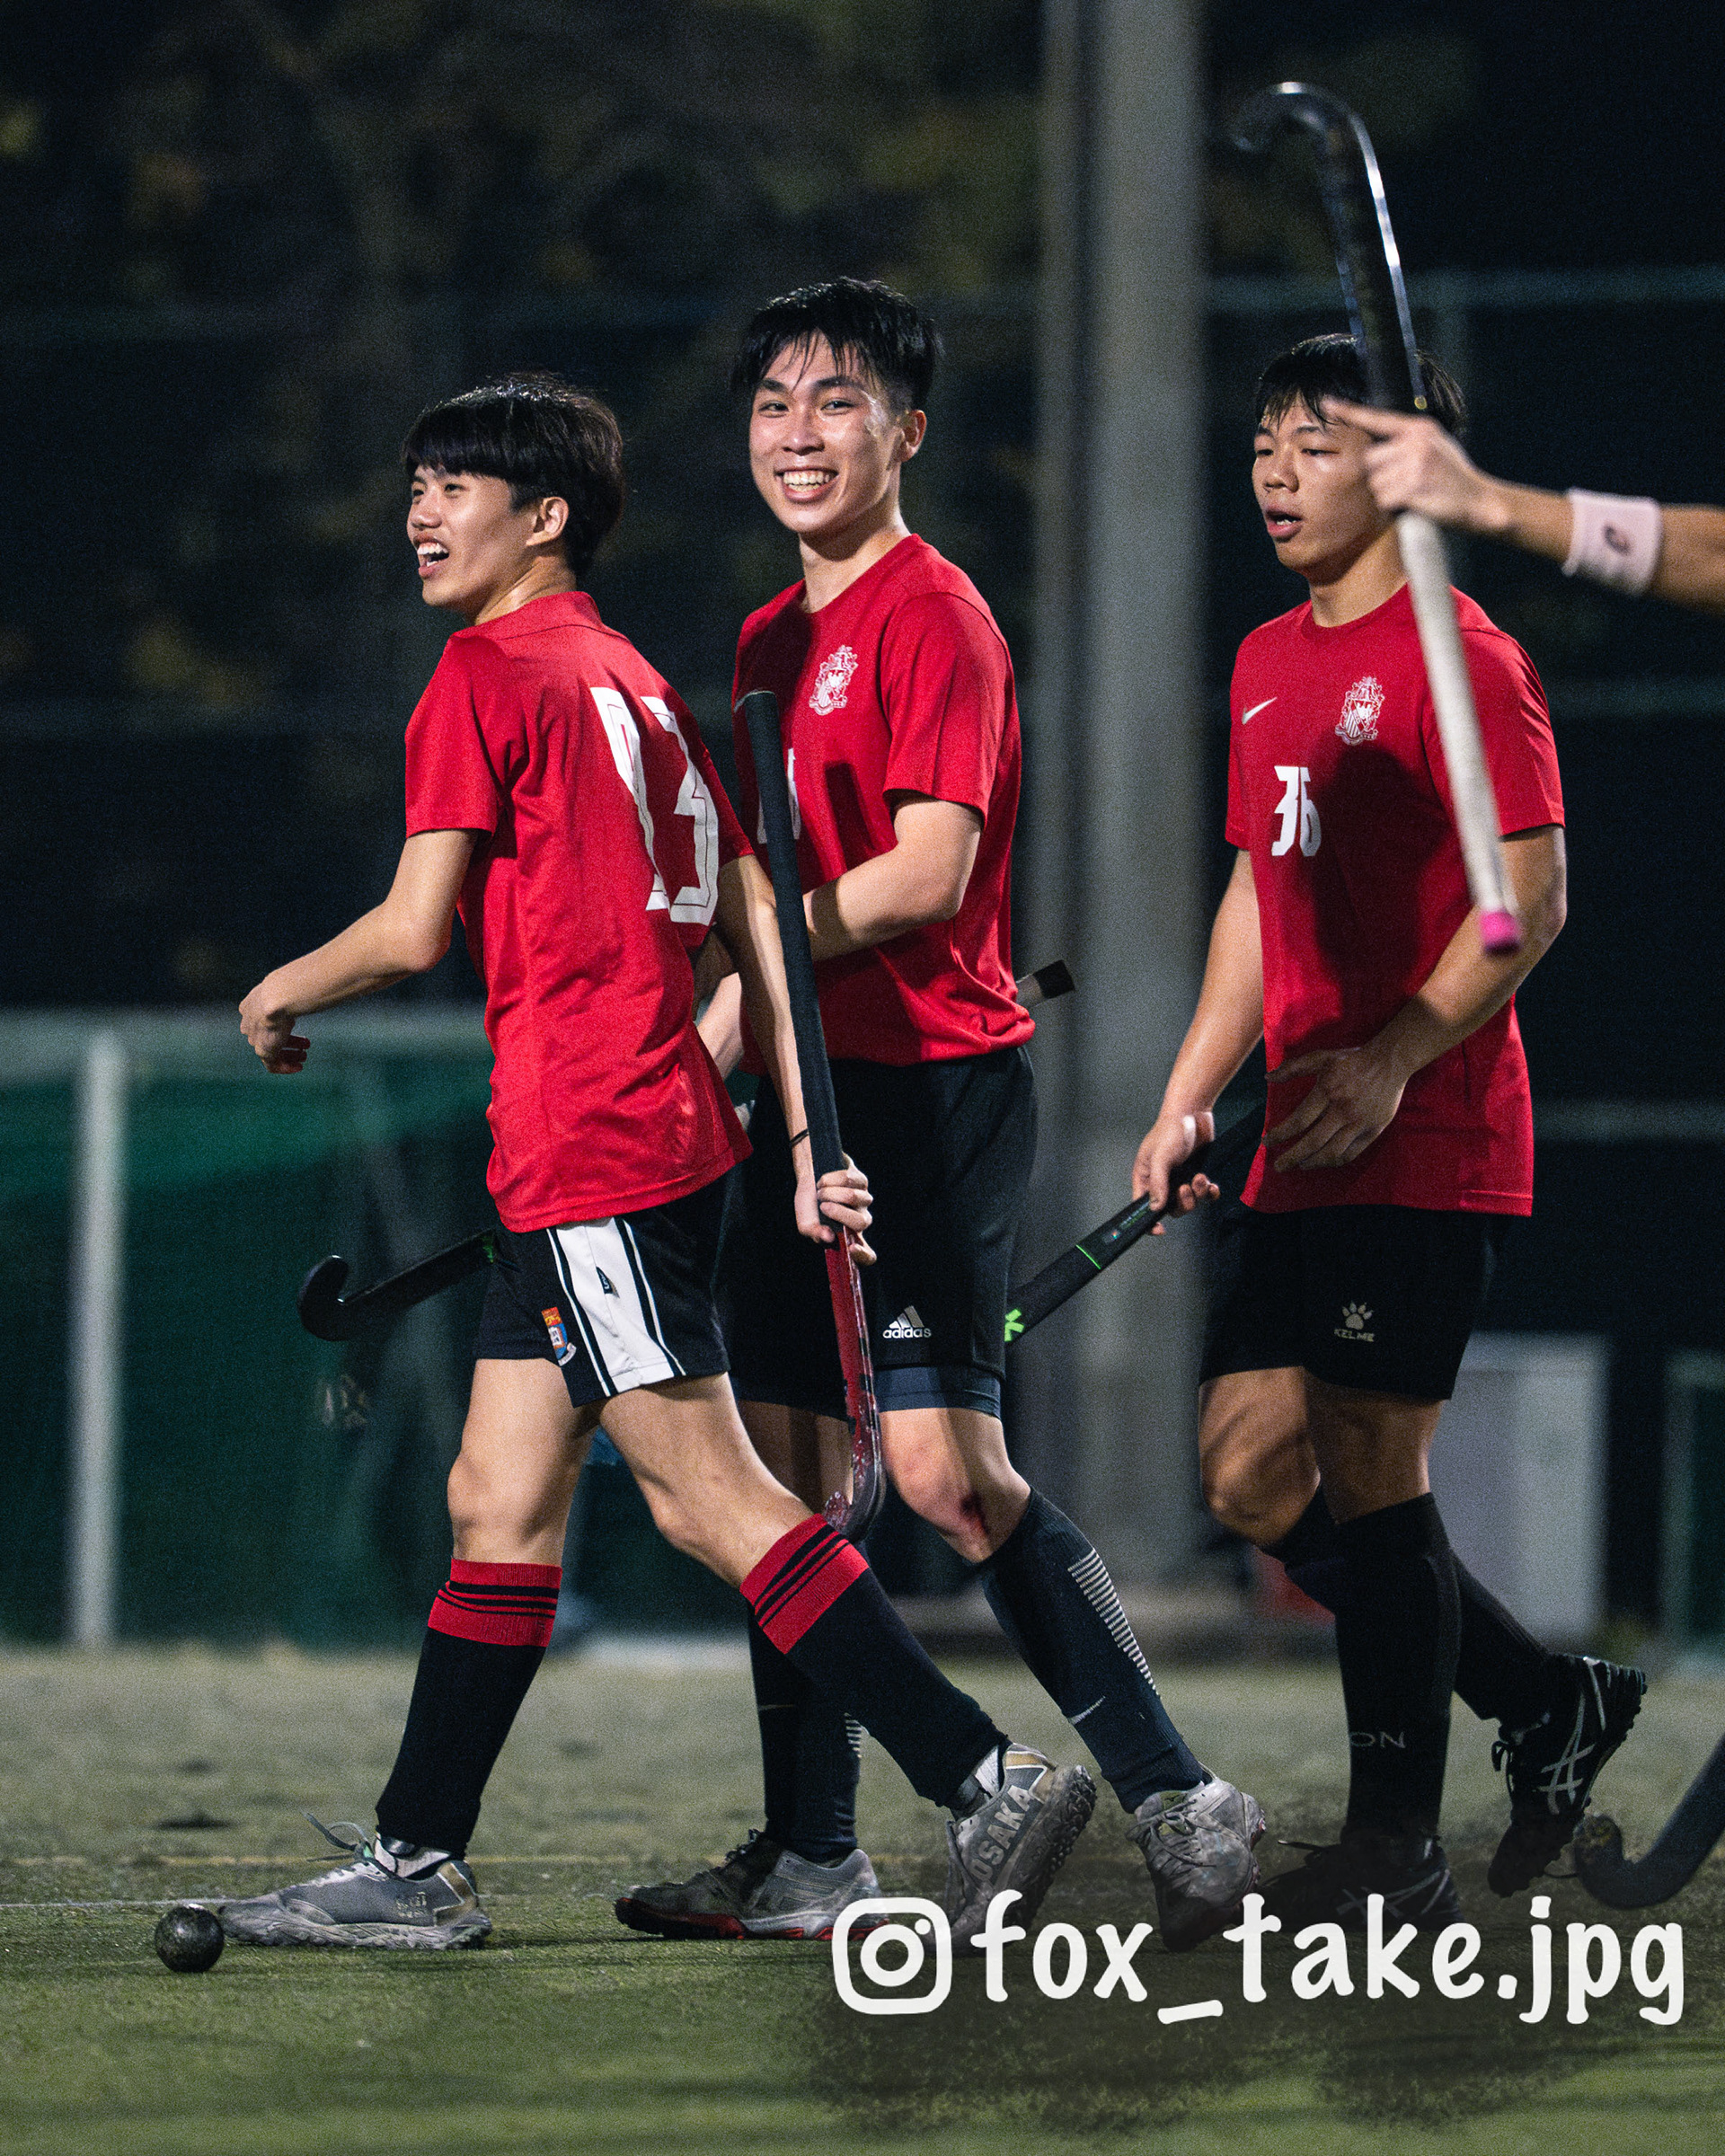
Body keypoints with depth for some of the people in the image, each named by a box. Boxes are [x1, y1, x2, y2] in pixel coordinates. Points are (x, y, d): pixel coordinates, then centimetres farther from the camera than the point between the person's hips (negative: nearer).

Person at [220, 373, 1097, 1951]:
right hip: (670, 1136, 10)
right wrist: (801, 1134, 13)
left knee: (711, 1494, -11)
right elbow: (753, 915, 15)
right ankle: (415, 1866, 15)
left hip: (594, 1153, -10)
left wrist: (281, 994, 9)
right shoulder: (635, 681, 19)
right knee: (498, 1503, 11)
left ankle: (988, 1778, -16)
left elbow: (416, 929, -10)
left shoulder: (490, 672, -7)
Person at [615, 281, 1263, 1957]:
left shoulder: (930, 614, -9)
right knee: (788, 1469, 8)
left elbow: (925, 874, -17)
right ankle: (809, 1854, 13)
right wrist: (717, 1034, 11)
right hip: (809, 1093, 9)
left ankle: (1179, 1802, -8)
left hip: (932, 1081, -9)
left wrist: (734, 970, -13)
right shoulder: (773, 638, 18)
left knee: (946, 1468, -14)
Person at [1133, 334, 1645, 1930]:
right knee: (1249, 1470, 6)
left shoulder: (1458, 659, -9)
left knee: (1367, 1466, -8)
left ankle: (1400, 1848, 1)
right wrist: (1191, 1097, 17)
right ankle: (1554, 1703, 19)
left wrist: (1391, 1056, -22)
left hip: (1429, 1144, -9)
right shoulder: (1269, 665, 16)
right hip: (1304, 1152, 9)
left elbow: (1530, 901, -14)